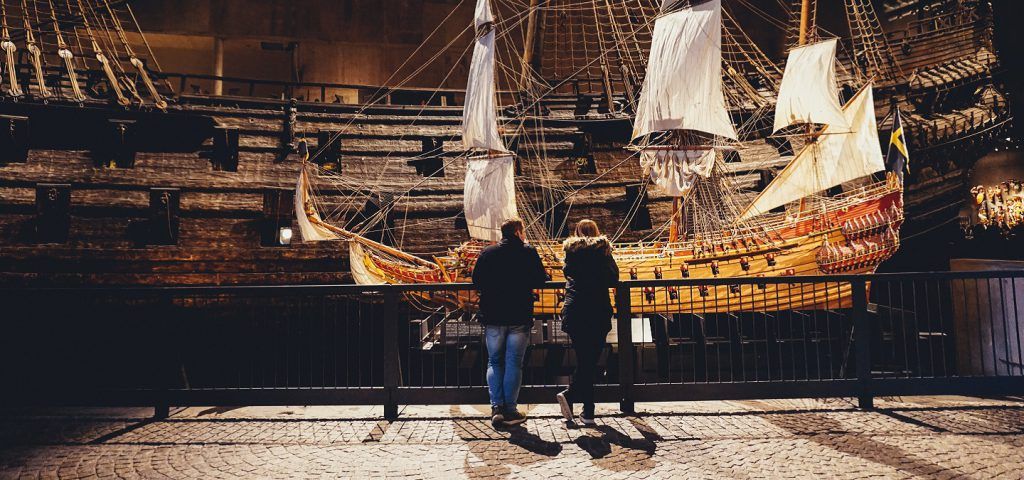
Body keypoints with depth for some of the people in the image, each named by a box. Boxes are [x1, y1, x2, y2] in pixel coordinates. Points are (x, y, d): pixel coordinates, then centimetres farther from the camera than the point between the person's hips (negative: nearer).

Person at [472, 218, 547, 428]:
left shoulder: (487, 253, 4)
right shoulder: (528, 252, -2)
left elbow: (476, 282, 6)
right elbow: (540, 281, 0)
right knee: (514, 363, 6)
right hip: (520, 317, -2)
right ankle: (510, 409, 8)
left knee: (494, 362, 11)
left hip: (493, 318, 2)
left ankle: (496, 407, 2)